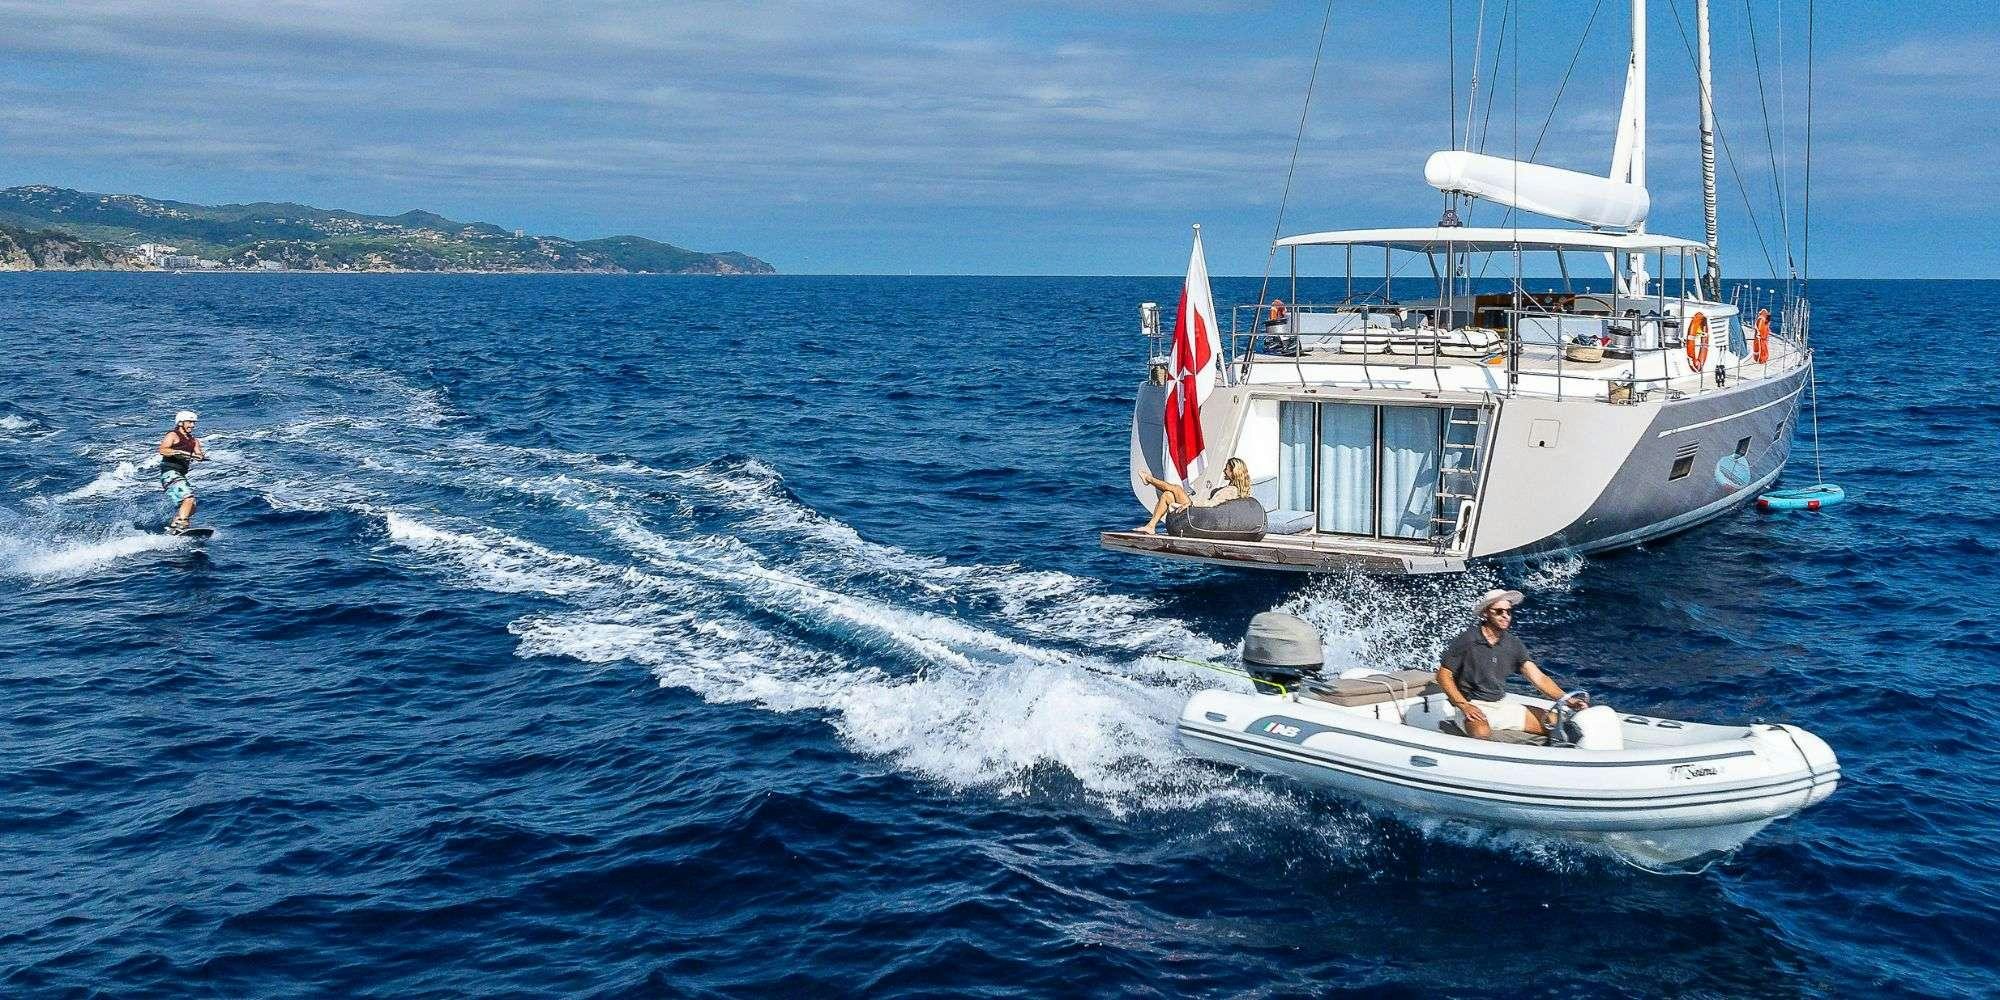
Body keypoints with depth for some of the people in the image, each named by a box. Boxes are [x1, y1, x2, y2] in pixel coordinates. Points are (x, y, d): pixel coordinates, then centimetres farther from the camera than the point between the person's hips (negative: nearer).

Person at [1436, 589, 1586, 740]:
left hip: (1502, 705, 6)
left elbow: (1538, 678, 0)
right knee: (1482, 733, -40)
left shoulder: (1513, 644, 5)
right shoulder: (1467, 640, -10)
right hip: (1472, 705, -6)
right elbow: (1444, 675, -7)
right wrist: (1464, 705, -19)